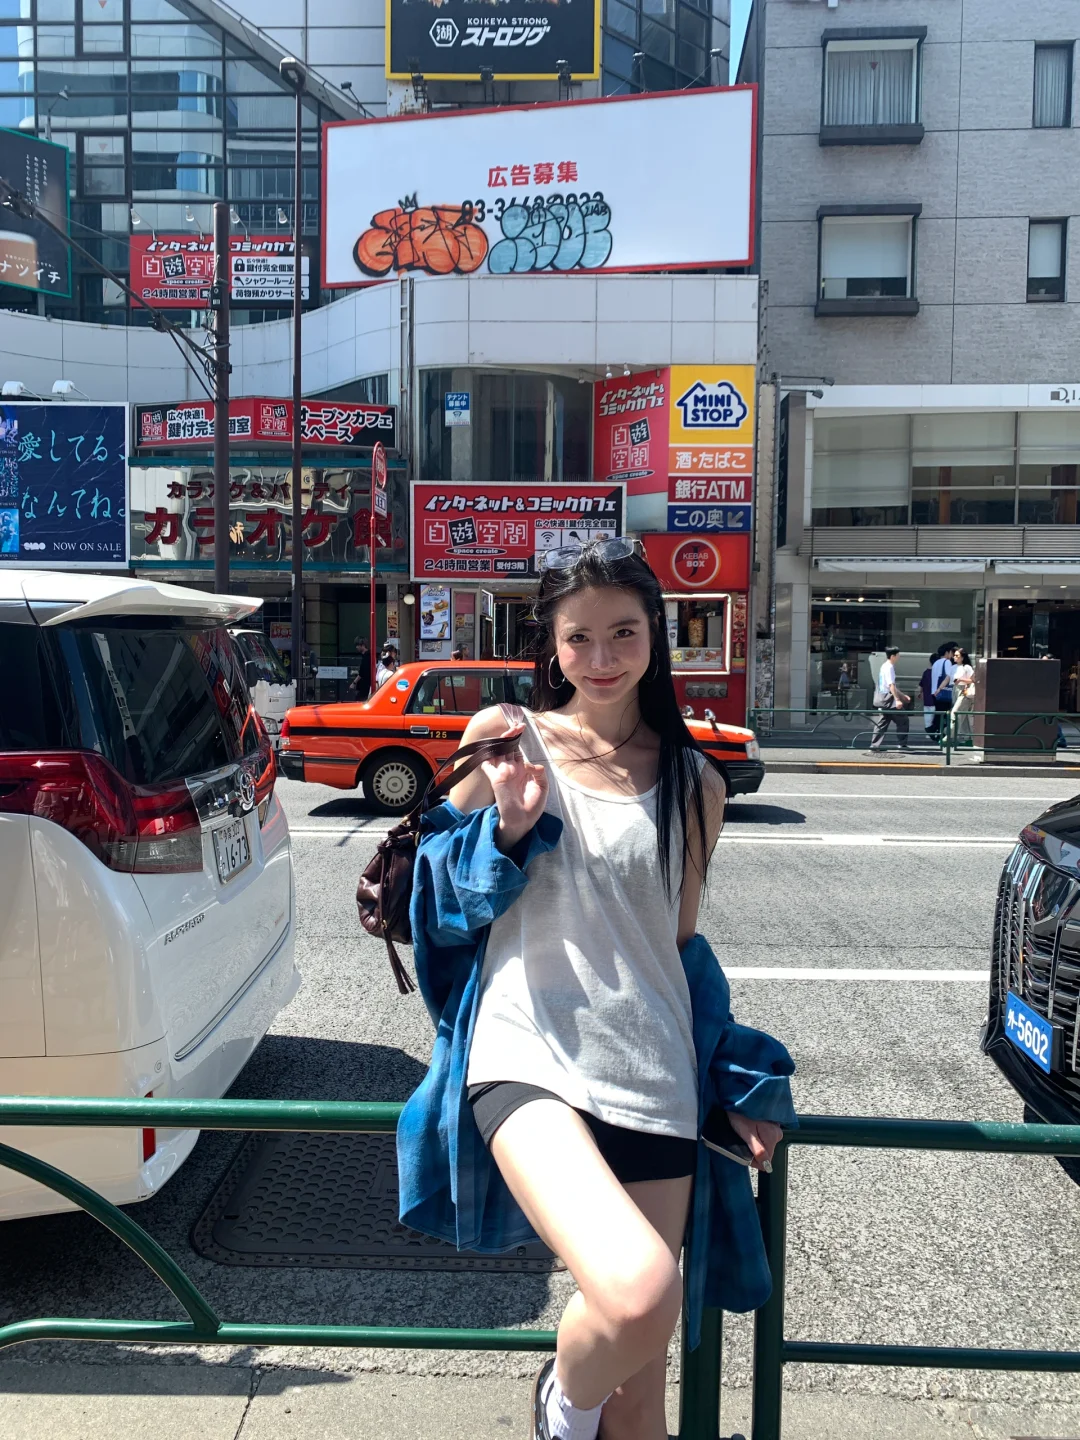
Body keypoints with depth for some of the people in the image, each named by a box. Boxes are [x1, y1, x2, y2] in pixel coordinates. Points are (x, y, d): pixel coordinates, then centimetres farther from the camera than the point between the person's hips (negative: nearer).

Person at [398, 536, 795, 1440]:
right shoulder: (505, 739, 1)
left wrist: (739, 1087, 12)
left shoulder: (695, 785, 8)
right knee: (639, 1292, -26)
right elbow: (444, 899, 8)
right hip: (528, 1058, -3)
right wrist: (510, 825, -10)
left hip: (651, 1079, 3)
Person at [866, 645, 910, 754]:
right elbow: (891, 685, -21)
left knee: (881, 724, 5)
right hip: (889, 700, -9)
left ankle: (874, 747, 0)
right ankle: (902, 744, 7)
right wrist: (898, 699, -25)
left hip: (884, 700, 9)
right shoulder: (889, 667, -13)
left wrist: (903, 695, 26)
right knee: (903, 720, 3)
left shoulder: (884, 667, 17)